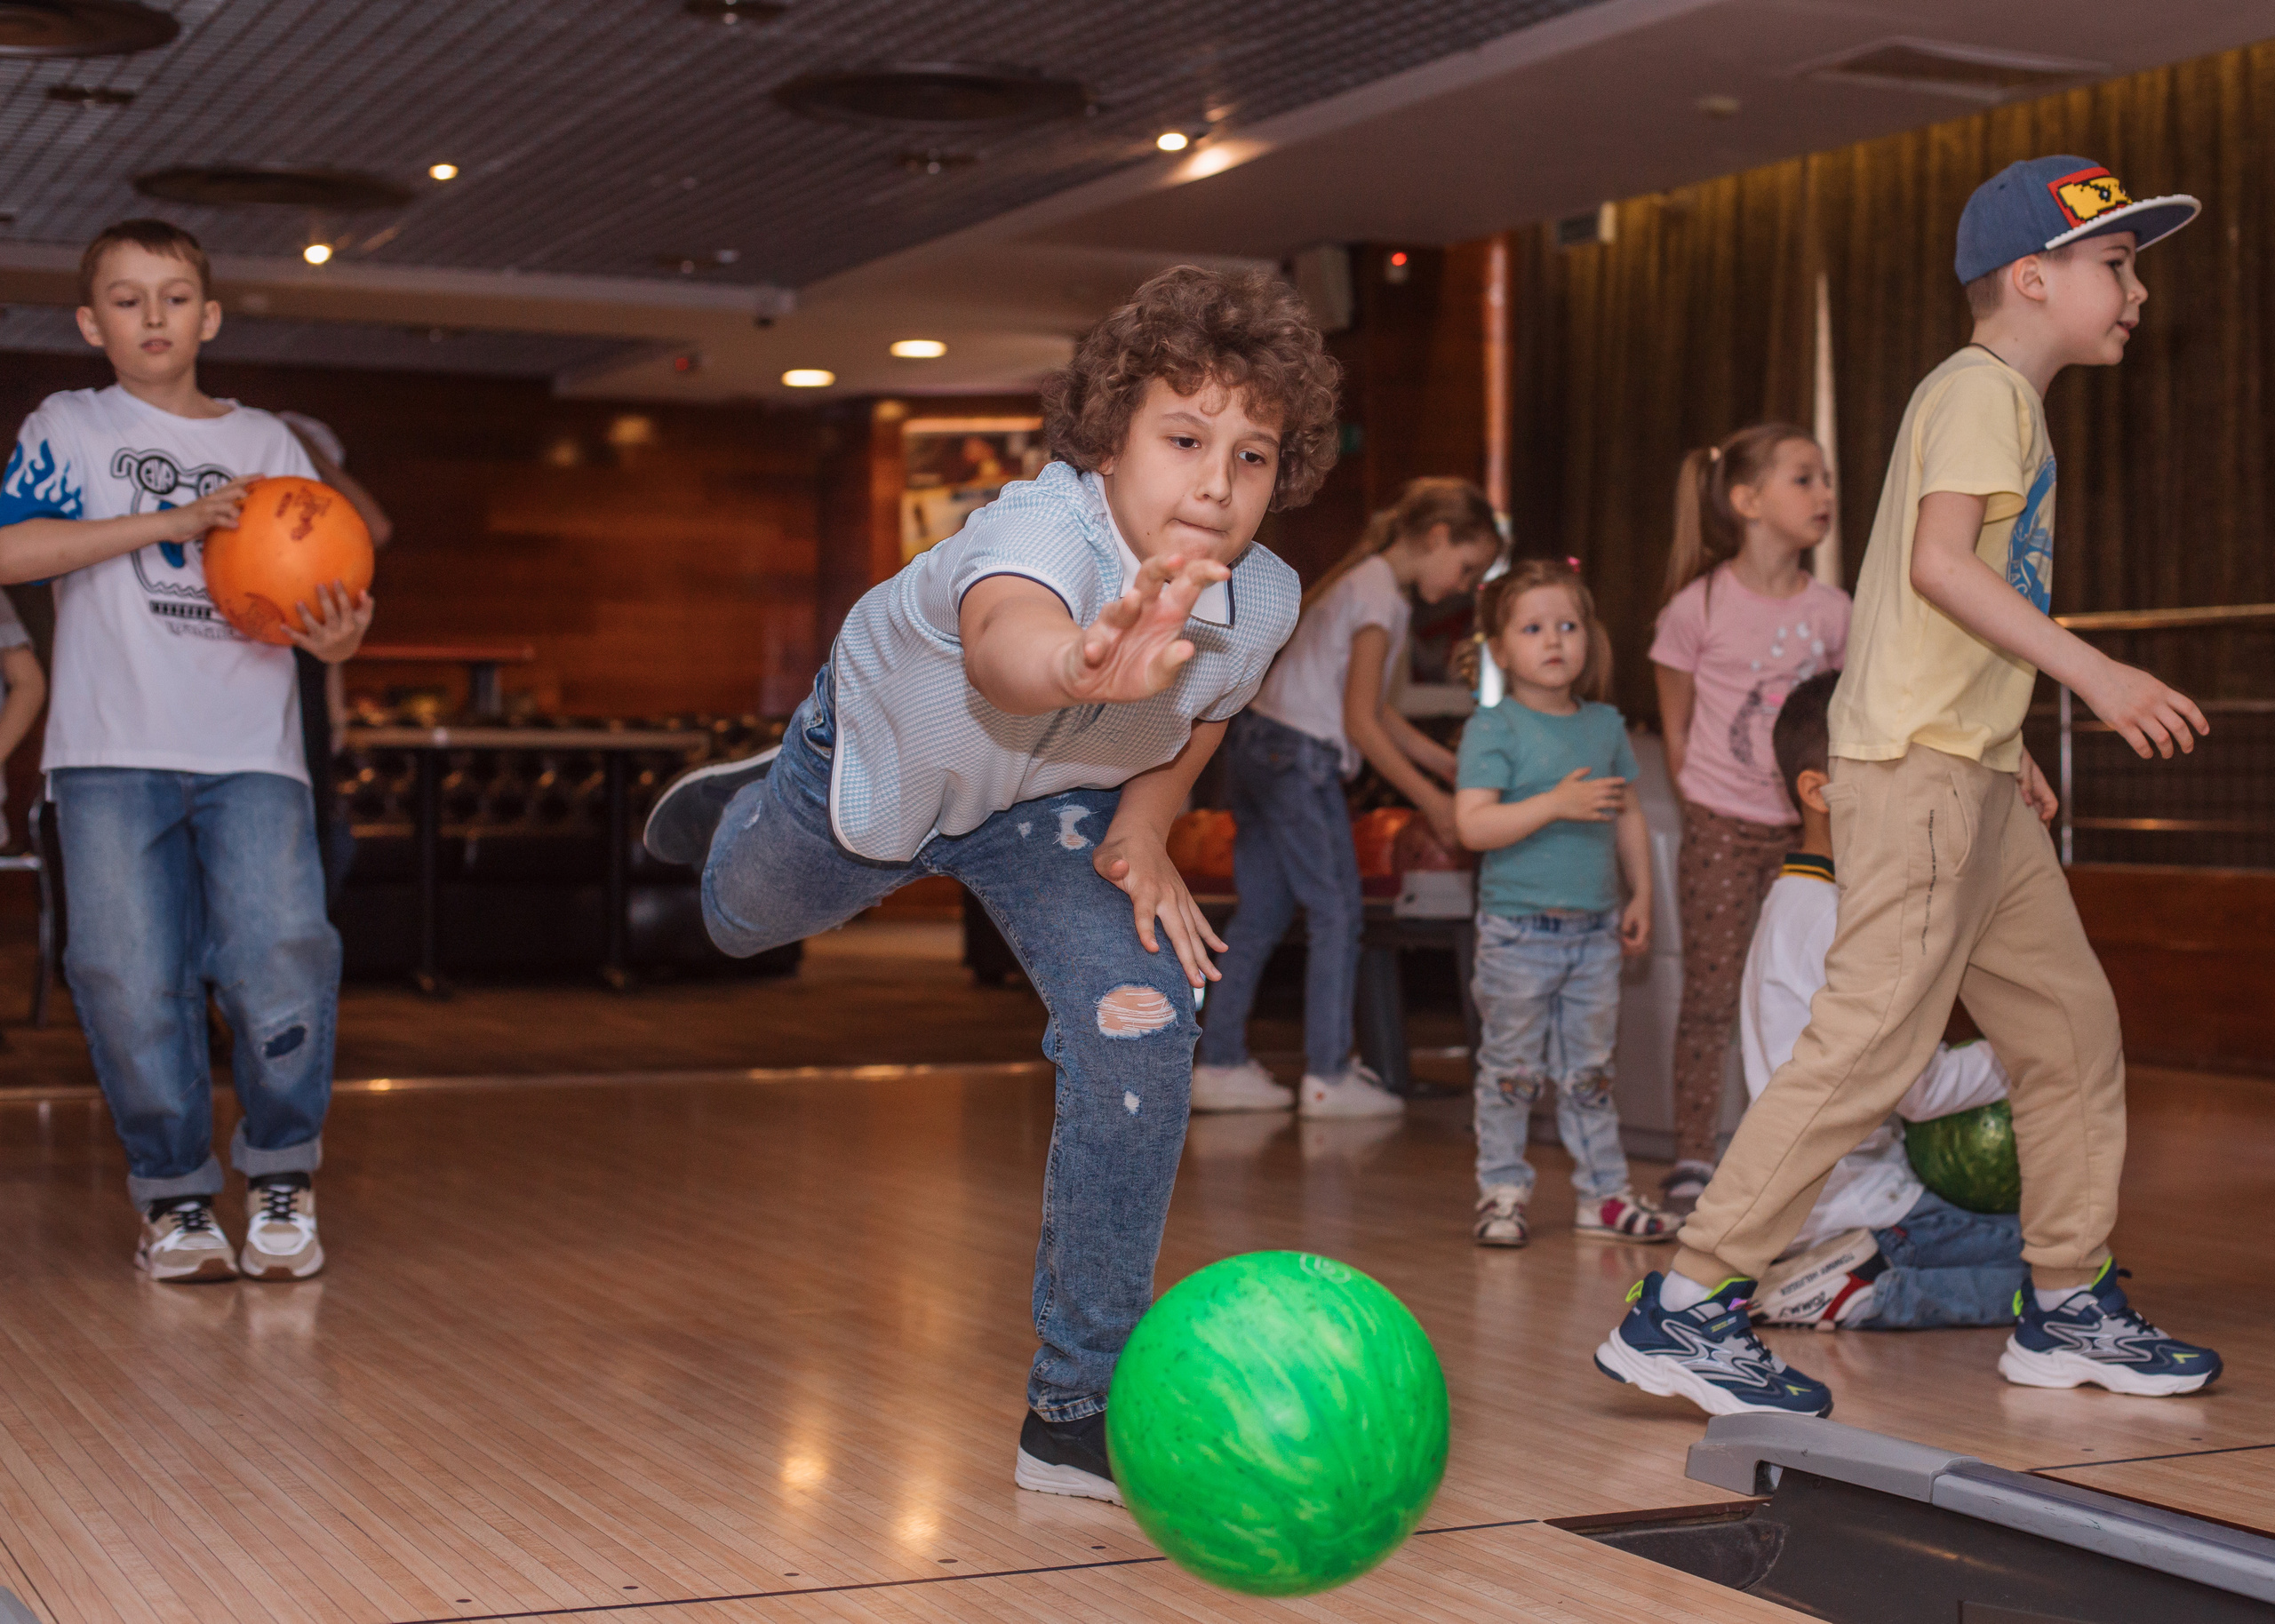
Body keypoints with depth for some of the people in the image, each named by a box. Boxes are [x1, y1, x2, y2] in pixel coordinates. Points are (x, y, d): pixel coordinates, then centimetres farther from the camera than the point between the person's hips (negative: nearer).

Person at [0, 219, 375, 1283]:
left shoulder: (267, 444, 16)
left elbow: (314, 599, 12)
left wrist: (337, 637, -12)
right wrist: (168, 521, -14)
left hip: (252, 753, 1)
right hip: (112, 755, -1)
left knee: (282, 956, -16)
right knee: (131, 978, -7)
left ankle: (281, 1178, 3)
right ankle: (174, 1197, 10)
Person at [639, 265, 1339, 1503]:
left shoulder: (1262, 603, -28)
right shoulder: (1043, 530, -47)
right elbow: (1002, 640, -73)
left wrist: (1146, 829, -18)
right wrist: (1087, 666, -96)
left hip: (1052, 801, 2)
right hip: (888, 750, -2)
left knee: (1143, 1026, -21)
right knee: (743, 919, 27)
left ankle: (1080, 1403, -8)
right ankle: (747, 808, 70)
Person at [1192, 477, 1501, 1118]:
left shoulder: (1367, 581, 18)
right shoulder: (1379, 595, -12)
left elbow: (1375, 712, 20)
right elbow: (1360, 723, -15)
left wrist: (1456, 767, 18)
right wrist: (1432, 800, -11)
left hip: (1255, 745, 10)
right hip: (1298, 757, -10)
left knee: (1261, 916, 11)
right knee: (1336, 914, -3)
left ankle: (1220, 1065, 13)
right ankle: (1328, 1077, -1)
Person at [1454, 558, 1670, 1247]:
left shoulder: (1606, 725, 9)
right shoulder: (1493, 728, -9)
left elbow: (1629, 816, 17)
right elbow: (1473, 824, -19)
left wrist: (1640, 896, 12)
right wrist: (1556, 804, -26)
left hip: (1595, 928, 5)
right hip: (1518, 930, -5)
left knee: (1590, 1068, 12)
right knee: (1512, 1068, 4)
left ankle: (1604, 1190, 19)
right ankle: (1502, 1190, 14)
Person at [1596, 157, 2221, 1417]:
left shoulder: (2008, 402, 23)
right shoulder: (1984, 388, -8)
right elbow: (1940, 561, -22)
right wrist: (2091, 673, -25)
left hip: (1971, 776, 11)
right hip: (1916, 766, -11)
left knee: (2070, 1022, 12)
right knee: (1871, 1038, -14)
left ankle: (2068, 1309, 20)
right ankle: (1684, 1310, -12)